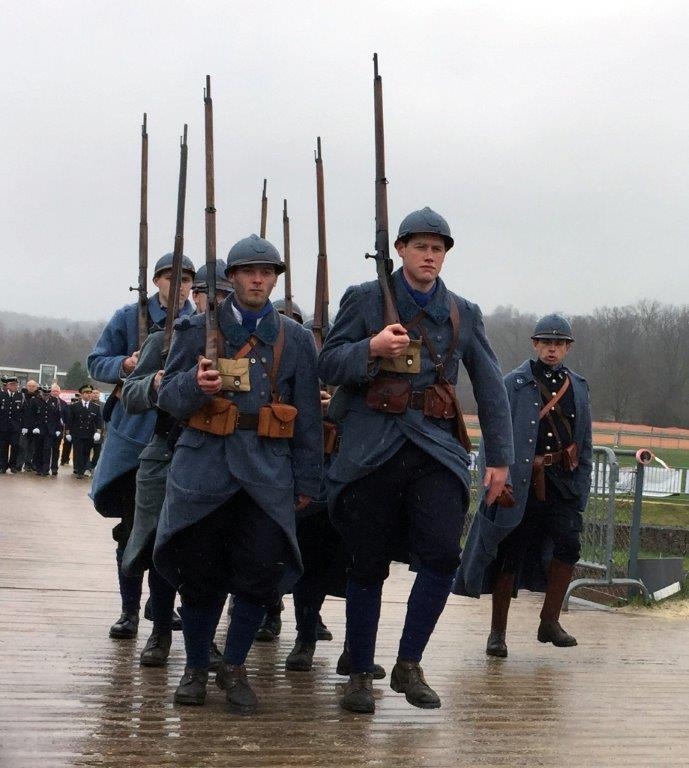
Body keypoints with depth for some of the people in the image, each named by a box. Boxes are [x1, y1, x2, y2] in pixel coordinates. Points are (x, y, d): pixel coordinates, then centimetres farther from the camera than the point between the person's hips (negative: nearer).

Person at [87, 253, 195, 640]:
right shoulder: (129, 317, 4)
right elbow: (96, 363, 6)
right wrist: (125, 365, -14)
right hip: (133, 434, 0)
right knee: (132, 525, 2)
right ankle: (130, 609, 11)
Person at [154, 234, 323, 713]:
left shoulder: (296, 340, 11)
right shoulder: (198, 330, 9)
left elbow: (308, 416, 12)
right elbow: (168, 396, 5)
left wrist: (307, 482, 8)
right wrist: (196, 384, -17)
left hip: (267, 471, 1)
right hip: (204, 464, 0)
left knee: (262, 569, -9)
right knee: (199, 570, -1)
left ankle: (235, 667, 10)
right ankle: (196, 668, 18)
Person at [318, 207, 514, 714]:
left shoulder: (464, 314, 12)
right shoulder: (363, 300, 6)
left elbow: (491, 387, 15)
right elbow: (328, 366, 3)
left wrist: (500, 458, 12)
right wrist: (371, 349, -16)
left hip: (437, 447, 2)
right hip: (372, 450, -1)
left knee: (442, 554, -16)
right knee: (368, 566, 3)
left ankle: (409, 664, 1)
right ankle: (360, 675, 17)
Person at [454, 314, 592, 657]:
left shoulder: (578, 388, 13)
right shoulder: (514, 384, -2)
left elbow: (584, 441, 18)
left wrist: (582, 485, 13)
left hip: (561, 480, 3)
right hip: (520, 482, -3)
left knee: (568, 544, -13)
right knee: (509, 554, 2)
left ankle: (549, 621, 4)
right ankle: (498, 632, 14)